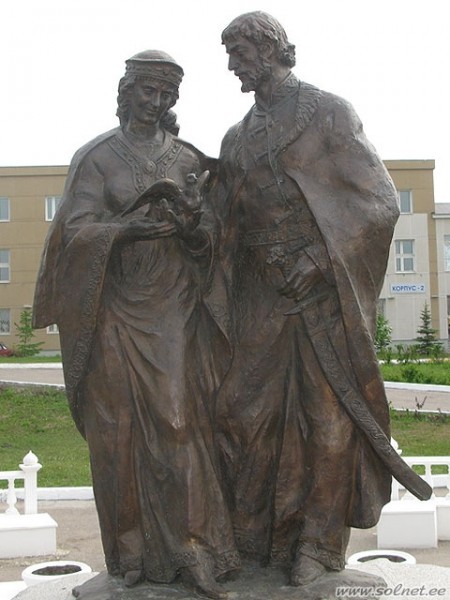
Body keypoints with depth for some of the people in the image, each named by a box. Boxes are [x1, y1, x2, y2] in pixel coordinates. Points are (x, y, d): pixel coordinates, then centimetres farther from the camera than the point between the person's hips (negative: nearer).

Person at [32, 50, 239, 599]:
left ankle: (193, 551, 1)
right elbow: (78, 229, -6)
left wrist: (193, 228, -16)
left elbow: (209, 238, 8)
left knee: (181, 419, -5)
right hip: (117, 309, -1)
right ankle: (134, 551, 12)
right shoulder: (96, 157, 5)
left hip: (176, 307, 1)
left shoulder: (189, 160, 11)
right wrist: (130, 229, -23)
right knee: (120, 425, 0)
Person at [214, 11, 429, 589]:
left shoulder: (330, 114, 0)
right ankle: (254, 534, 22)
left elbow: (380, 201, -7)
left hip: (324, 291, -5)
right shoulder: (237, 139, 16)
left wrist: (318, 259, -14)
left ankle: (318, 542, 16)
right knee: (242, 408, 4)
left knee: (329, 415, 1)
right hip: (263, 294, 5)